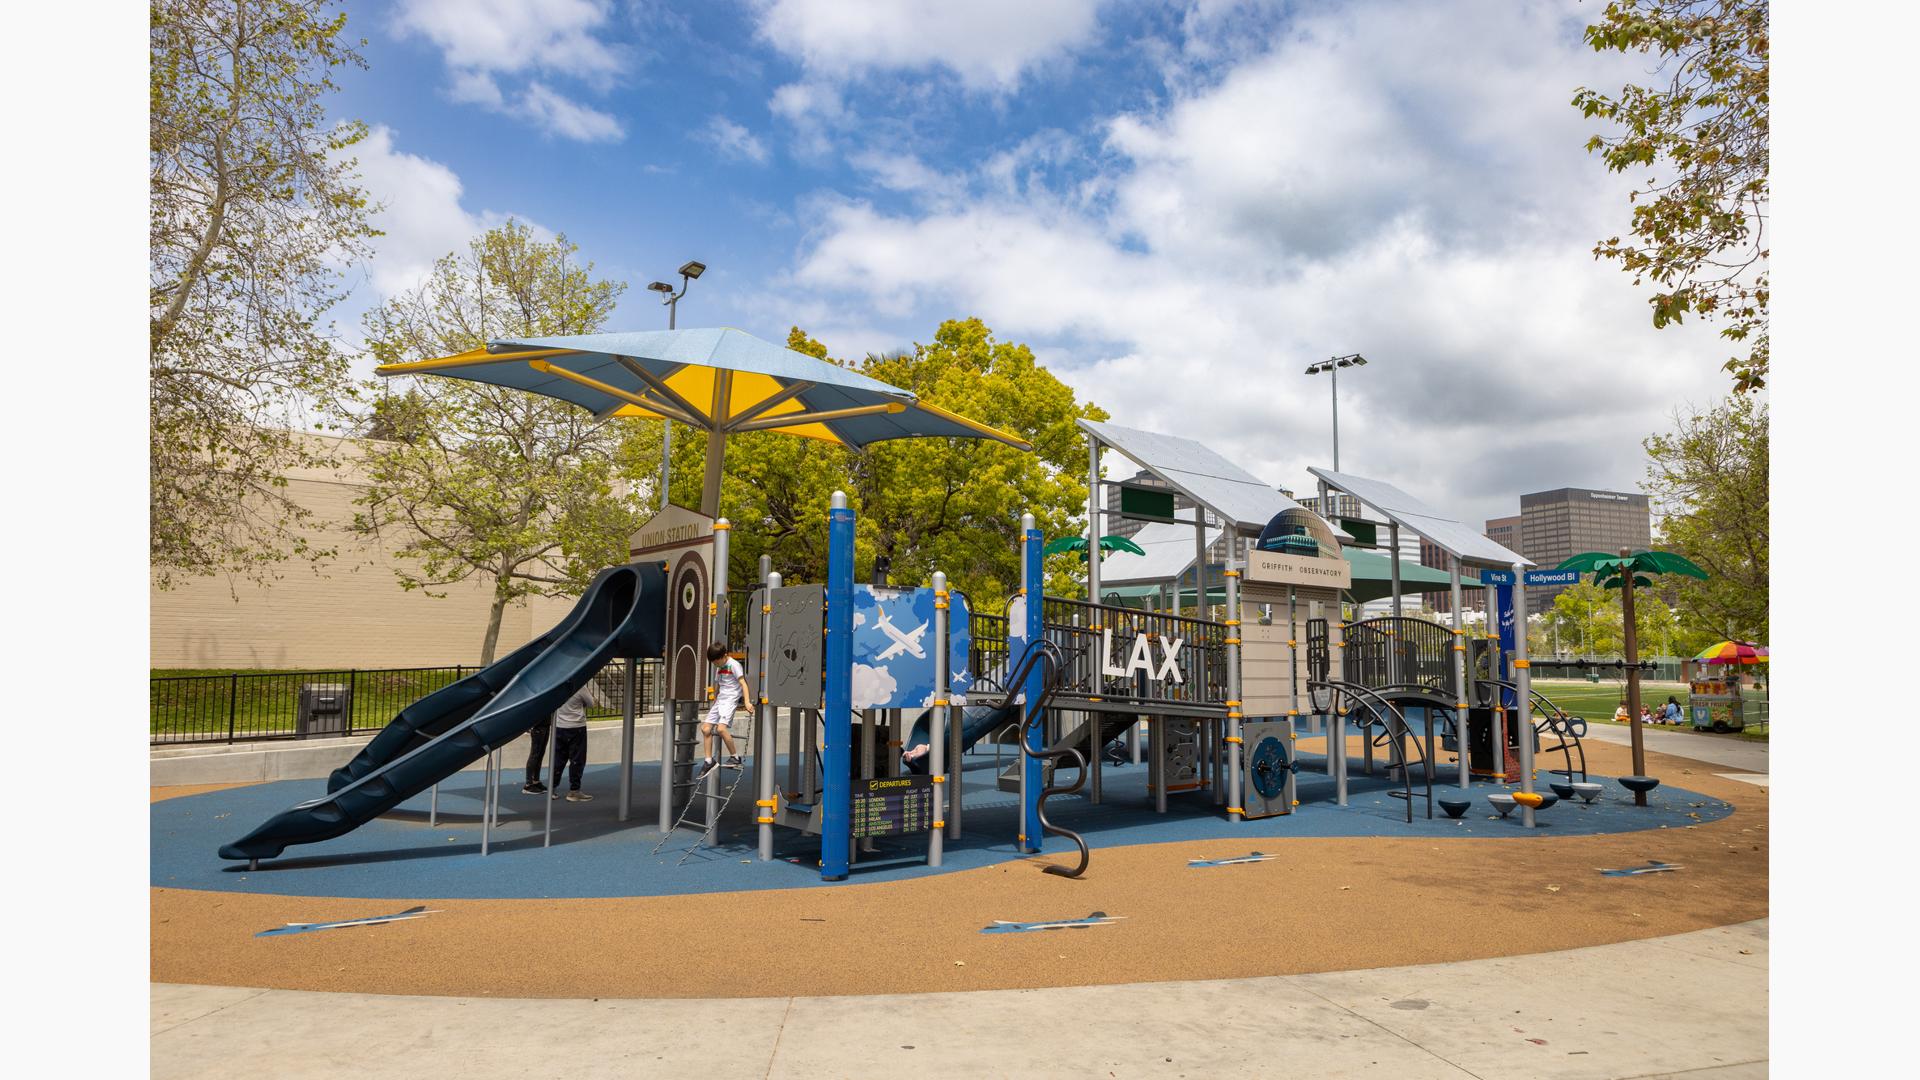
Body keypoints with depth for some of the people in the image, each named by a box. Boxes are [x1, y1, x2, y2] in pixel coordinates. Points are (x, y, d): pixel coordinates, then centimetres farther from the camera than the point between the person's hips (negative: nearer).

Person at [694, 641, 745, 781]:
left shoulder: (734, 665, -9)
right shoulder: (719, 668, 15)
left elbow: (743, 683, -17)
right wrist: (714, 700, 28)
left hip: (730, 700, -8)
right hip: (719, 700, 8)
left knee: (721, 728, -25)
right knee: (706, 728, 2)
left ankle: (735, 757, -12)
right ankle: (708, 762, 11)